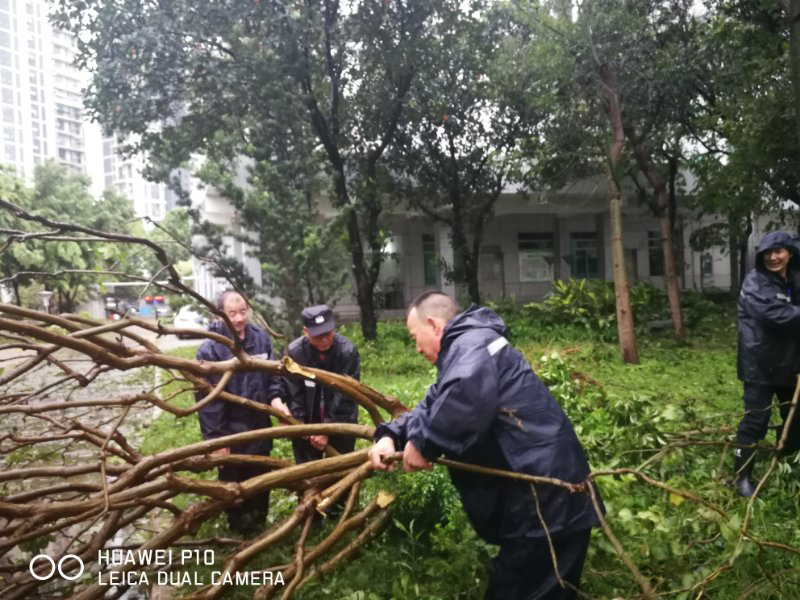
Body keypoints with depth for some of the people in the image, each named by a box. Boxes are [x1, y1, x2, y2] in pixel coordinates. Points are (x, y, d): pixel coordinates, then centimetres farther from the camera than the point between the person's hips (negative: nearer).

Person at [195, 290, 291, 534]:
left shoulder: (261, 337, -6)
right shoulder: (210, 348, -20)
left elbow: (272, 374, 5)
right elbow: (207, 397, -17)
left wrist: (275, 398, -13)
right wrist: (215, 437, -15)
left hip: (259, 425, 5)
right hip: (230, 430, -4)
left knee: (260, 478, 23)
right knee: (233, 482, 17)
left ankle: (259, 522, 46)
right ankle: (239, 527, 40)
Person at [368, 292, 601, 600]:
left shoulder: (472, 343, -15)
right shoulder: (465, 352, 20)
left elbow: (466, 393, -38)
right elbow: (432, 408, 20)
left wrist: (422, 443, -24)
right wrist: (391, 435, 1)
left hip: (545, 497, -10)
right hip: (535, 496, 10)